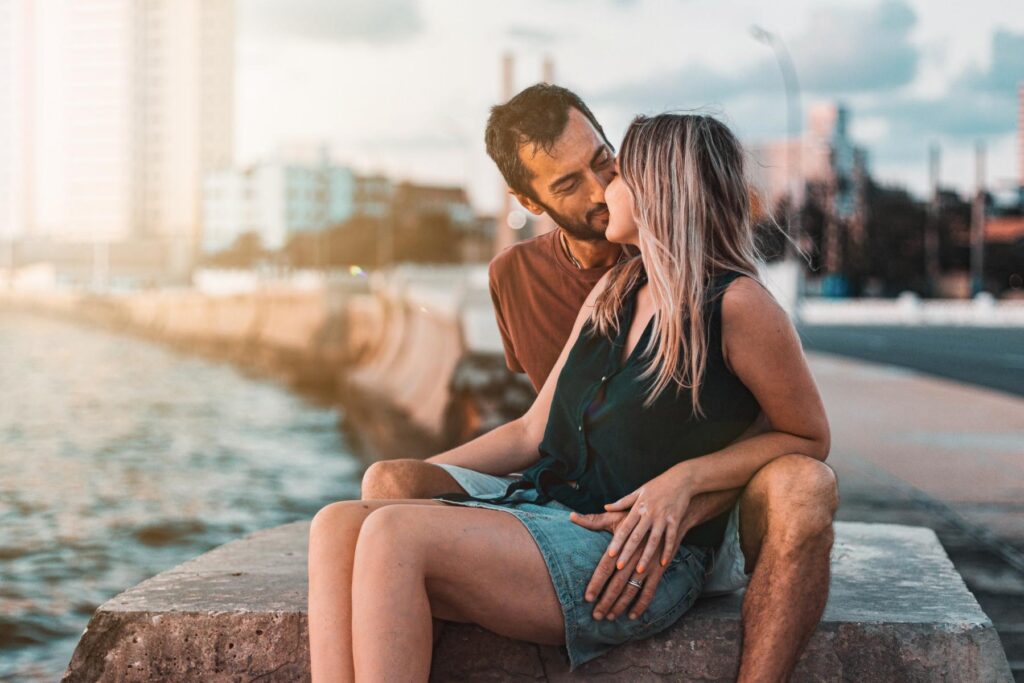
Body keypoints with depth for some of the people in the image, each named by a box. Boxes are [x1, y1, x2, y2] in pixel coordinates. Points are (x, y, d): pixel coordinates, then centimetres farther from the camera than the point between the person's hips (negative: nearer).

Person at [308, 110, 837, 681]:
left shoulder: (736, 305, -6)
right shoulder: (614, 291, 18)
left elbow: (810, 440, 2)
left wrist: (686, 477, -11)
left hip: (643, 559, -8)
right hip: (544, 509, 8)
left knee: (395, 535, -28)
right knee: (338, 524, -14)